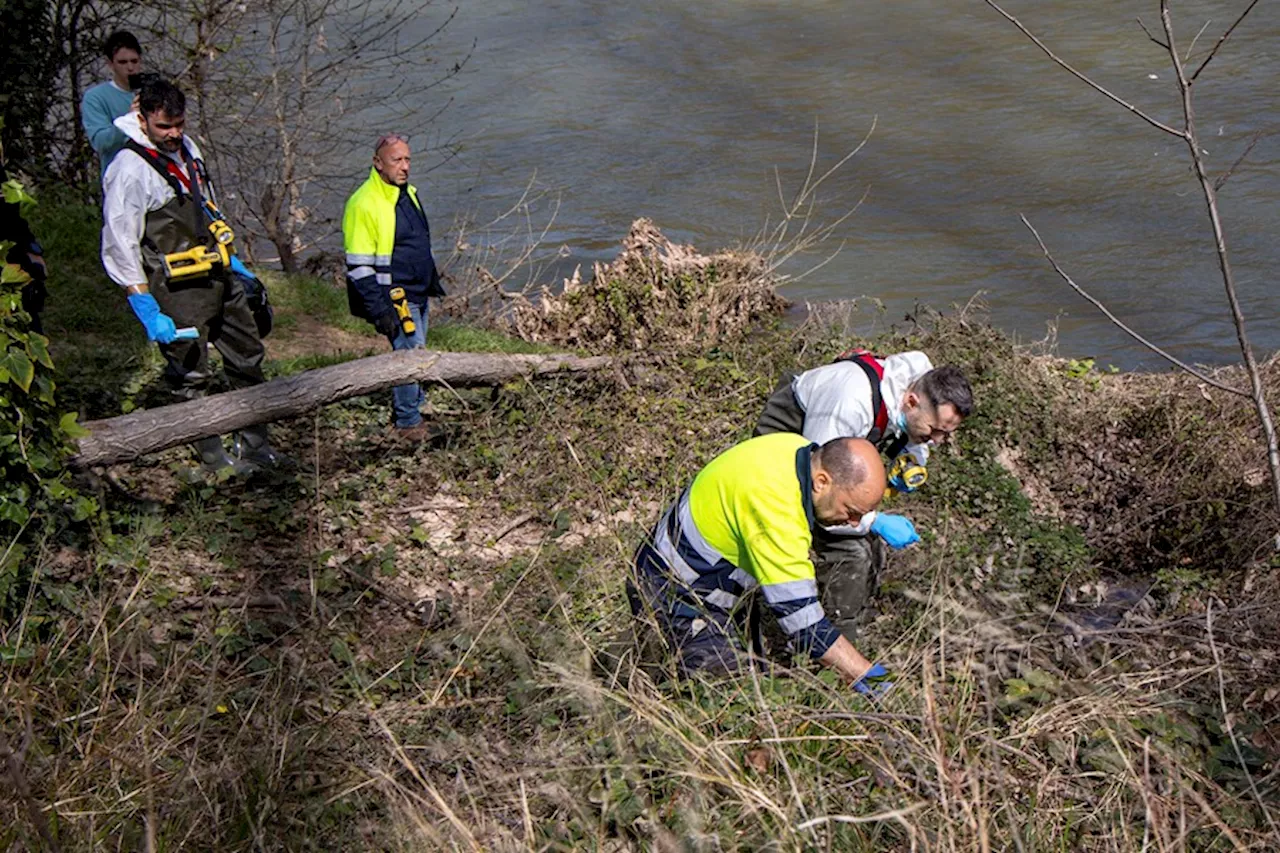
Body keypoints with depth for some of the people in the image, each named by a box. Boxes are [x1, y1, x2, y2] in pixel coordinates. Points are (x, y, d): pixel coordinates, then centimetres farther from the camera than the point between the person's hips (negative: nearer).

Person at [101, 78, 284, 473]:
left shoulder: (187, 148, 9)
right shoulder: (129, 170, -17)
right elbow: (120, 247, -19)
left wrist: (230, 260, 26)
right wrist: (148, 311, -22)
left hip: (219, 277, 9)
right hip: (178, 291, -8)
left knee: (248, 358, 14)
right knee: (191, 375, 1)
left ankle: (255, 444, 25)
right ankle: (214, 456, 14)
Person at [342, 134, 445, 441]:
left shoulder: (407, 192, 9)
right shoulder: (364, 204, -19)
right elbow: (358, 265, -20)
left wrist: (432, 278, 26)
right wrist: (379, 309, -22)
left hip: (418, 293, 9)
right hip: (394, 299, -9)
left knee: (415, 353, 17)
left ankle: (412, 407, 31)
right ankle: (407, 422, 6)